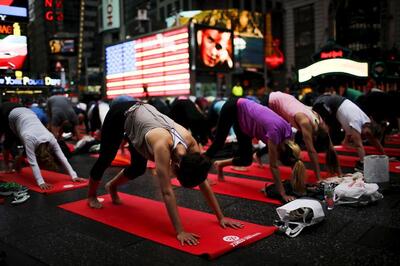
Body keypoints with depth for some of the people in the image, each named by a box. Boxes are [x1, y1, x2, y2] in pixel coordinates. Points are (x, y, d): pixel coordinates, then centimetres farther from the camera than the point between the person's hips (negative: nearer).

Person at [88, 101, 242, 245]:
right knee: (105, 159, 14)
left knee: (138, 169, 14)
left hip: (144, 112, 5)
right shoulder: (162, 146, -44)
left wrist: (221, 218, -20)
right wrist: (180, 231, -46)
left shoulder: (191, 143, -27)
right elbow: (167, 192, -45)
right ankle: (91, 196, 41)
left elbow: (204, 183, -21)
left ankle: (112, 186, 44)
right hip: (122, 115, -5)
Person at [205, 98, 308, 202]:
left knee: (246, 160, 4)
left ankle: (220, 164, 22)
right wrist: (283, 194, -28)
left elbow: (292, 160, -4)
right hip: (232, 108, -7)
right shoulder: (275, 132, -34)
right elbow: (274, 166, -30)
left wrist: (299, 185, -1)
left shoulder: (287, 131, -14)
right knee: (218, 143, 9)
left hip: (242, 116, 7)